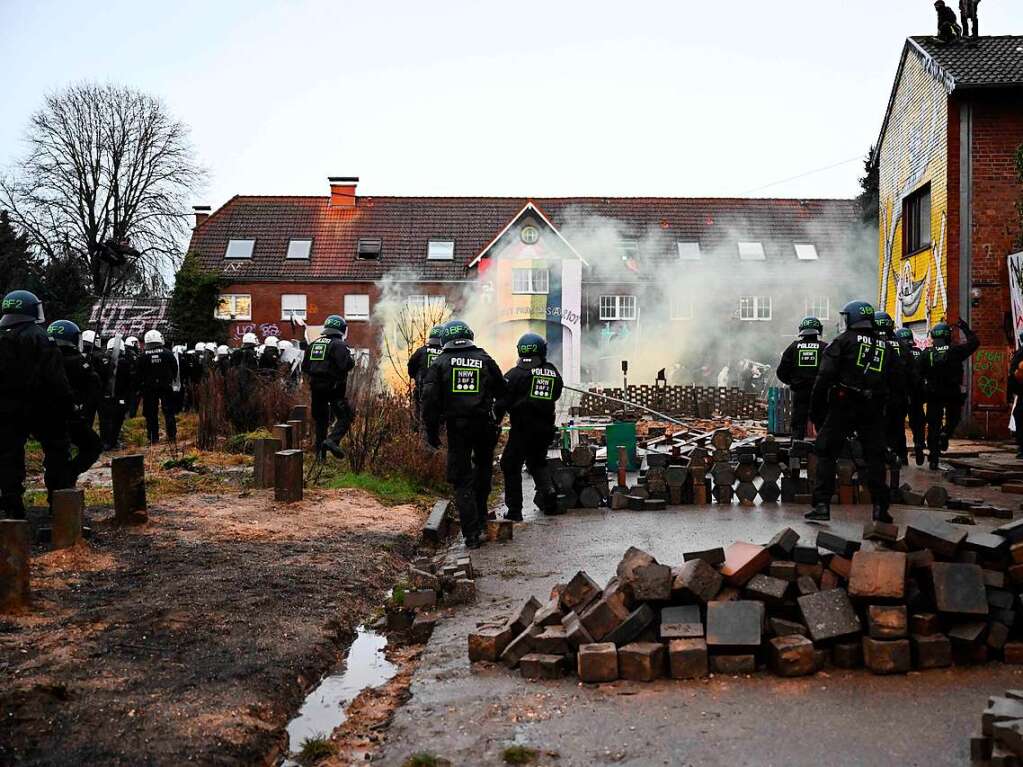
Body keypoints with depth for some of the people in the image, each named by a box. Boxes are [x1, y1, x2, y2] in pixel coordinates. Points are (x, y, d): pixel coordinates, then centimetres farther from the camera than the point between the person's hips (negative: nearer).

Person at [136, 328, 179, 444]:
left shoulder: (143, 356, -3)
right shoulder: (168, 353, -4)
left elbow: (140, 374, 0)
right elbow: (175, 369, 1)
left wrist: (140, 388, 7)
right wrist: (171, 380, 14)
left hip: (149, 388, 0)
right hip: (166, 386, 0)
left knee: (151, 413, 4)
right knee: (169, 412, 6)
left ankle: (153, 438, 3)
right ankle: (172, 435, 4)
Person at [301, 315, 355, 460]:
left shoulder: (314, 344, 12)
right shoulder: (338, 344, -9)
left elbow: (305, 367, 14)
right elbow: (346, 365, -20)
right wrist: (351, 361, 0)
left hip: (316, 387, 7)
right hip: (334, 387, -7)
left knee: (320, 420, 15)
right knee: (345, 417, -3)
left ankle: (320, 453, 16)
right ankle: (332, 439, -25)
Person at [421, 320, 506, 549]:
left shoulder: (440, 363, 1)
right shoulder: (485, 360, 6)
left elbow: (430, 398, -6)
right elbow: (502, 393, 11)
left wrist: (431, 431, -1)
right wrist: (497, 418, 25)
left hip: (456, 427, -1)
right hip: (484, 424, 2)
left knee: (462, 479, 3)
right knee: (483, 469, 25)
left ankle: (471, 534, 0)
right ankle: (480, 517, 26)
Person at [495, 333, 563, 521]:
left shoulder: (516, 373, -9)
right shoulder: (554, 373, 5)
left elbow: (502, 401, -11)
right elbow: (556, 396, 14)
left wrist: (496, 421, -1)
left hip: (522, 429, -5)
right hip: (545, 428, 5)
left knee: (511, 466, 7)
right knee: (538, 462, 24)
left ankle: (514, 509, 6)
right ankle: (548, 491, 1)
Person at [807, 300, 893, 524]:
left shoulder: (844, 341, -2)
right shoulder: (885, 347, 15)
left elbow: (825, 377, -9)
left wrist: (815, 410, -5)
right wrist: (889, 415, 22)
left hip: (843, 407, -4)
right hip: (873, 410, 4)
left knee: (826, 453, 3)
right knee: (875, 457, 11)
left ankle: (822, 505, -3)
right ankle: (880, 507, 10)